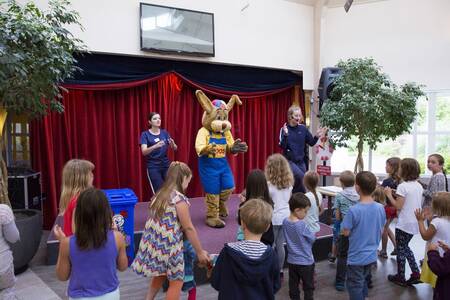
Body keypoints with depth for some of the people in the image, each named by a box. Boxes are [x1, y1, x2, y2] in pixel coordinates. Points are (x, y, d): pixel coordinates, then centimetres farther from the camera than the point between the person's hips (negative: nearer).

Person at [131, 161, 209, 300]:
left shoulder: (160, 194, 6)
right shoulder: (179, 198, -17)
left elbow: (161, 221, 9)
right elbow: (188, 228, -14)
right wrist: (200, 252, -4)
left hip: (153, 241, 7)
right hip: (168, 244, -7)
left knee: (160, 274, 27)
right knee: (177, 281, 10)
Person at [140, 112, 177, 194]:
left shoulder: (164, 133, 7)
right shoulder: (145, 134, -4)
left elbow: (175, 148, 3)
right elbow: (144, 152, -17)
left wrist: (173, 144, -20)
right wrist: (155, 146, -35)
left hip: (166, 165, 4)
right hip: (153, 167, -3)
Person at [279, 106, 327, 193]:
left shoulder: (303, 128, 3)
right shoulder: (284, 129, -7)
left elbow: (311, 143, 9)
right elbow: (282, 146, -17)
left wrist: (317, 136, -8)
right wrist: (285, 135, -31)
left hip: (301, 161, 4)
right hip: (289, 161, -4)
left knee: (298, 180, 7)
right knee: (301, 176, -27)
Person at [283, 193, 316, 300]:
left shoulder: (285, 222, -6)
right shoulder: (302, 225, -25)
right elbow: (312, 239, -12)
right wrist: (313, 235, 9)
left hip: (291, 261, 5)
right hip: (306, 262, -5)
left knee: (293, 287, 15)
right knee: (308, 287, 12)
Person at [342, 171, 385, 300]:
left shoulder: (354, 210, -25)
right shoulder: (380, 208, -7)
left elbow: (346, 232, -16)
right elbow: (381, 231, 4)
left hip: (357, 257, -6)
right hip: (371, 255, 6)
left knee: (355, 286, 11)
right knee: (364, 282, 25)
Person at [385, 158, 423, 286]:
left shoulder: (403, 186, -18)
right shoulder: (419, 186, 5)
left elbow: (398, 206, -18)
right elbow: (413, 202, 13)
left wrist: (389, 194, -8)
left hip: (404, 224, -7)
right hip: (415, 223, 7)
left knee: (401, 250, 8)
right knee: (405, 247, 22)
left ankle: (400, 277, 18)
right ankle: (416, 273, 19)